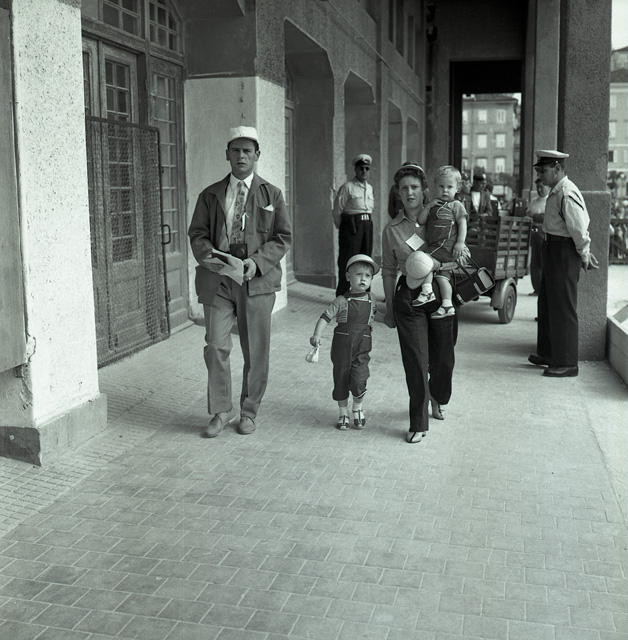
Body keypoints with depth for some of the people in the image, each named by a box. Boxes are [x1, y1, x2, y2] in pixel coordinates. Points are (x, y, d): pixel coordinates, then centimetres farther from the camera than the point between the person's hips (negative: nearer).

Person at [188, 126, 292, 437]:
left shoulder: (271, 195, 8)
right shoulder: (210, 195, 12)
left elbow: (283, 237, 3)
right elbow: (197, 233, 8)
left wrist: (258, 262, -13)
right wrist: (207, 254, -14)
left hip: (257, 281, 0)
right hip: (217, 280, 1)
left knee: (256, 350, 5)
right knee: (216, 346, -5)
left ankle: (249, 411, 21)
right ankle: (221, 411, 11)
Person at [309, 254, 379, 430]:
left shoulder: (371, 300, 4)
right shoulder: (342, 301, -7)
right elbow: (325, 317, -13)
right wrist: (317, 334, -25)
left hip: (362, 349, 1)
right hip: (342, 347, -1)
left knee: (359, 381, -11)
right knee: (340, 380, 7)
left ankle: (358, 408, 18)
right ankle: (343, 412, 27)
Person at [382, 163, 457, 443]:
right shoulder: (392, 230, 2)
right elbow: (388, 271, 8)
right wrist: (389, 310, 8)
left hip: (440, 294, 1)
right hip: (409, 298, -1)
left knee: (443, 358, 11)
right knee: (416, 362, -3)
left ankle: (436, 399, 43)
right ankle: (418, 424, 9)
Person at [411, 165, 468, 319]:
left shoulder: (456, 205, 4)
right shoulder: (434, 205, 22)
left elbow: (462, 223, -4)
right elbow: (421, 221, 13)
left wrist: (460, 242, -15)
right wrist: (428, 206, 0)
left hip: (447, 246, -7)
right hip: (436, 248, 7)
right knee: (442, 275, 2)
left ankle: (427, 292, -17)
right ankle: (447, 305, 4)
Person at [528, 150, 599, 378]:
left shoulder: (567, 194, -21)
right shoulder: (556, 191, 12)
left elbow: (579, 229, -20)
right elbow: (582, 224, 19)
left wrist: (584, 257, -9)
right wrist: (585, 253, 18)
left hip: (564, 252, -11)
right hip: (553, 250, 11)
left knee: (563, 308, -4)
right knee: (547, 303, 19)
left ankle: (566, 363, 5)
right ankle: (548, 353, 32)